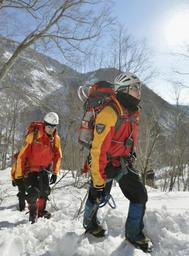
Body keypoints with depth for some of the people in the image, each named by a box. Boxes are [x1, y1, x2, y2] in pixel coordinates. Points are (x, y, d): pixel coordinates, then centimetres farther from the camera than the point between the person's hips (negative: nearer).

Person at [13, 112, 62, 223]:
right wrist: (19, 175, -15)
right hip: (31, 168, -4)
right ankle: (33, 212, 14)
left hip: (44, 169, 4)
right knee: (33, 191, -13)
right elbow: (22, 156, -18)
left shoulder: (56, 138, -8)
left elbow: (58, 156, 4)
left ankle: (41, 210, 30)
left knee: (45, 191, 5)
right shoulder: (33, 136, -22)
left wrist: (55, 172, 2)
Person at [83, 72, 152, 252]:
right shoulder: (109, 114, -26)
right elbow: (98, 149, -27)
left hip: (124, 164, 7)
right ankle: (89, 223, 43)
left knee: (140, 195, 3)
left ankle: (133, 234, 23)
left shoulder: (133, 113, 3)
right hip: (106, 164, -7)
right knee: (98, 196, 11)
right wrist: (98, 179, -24)